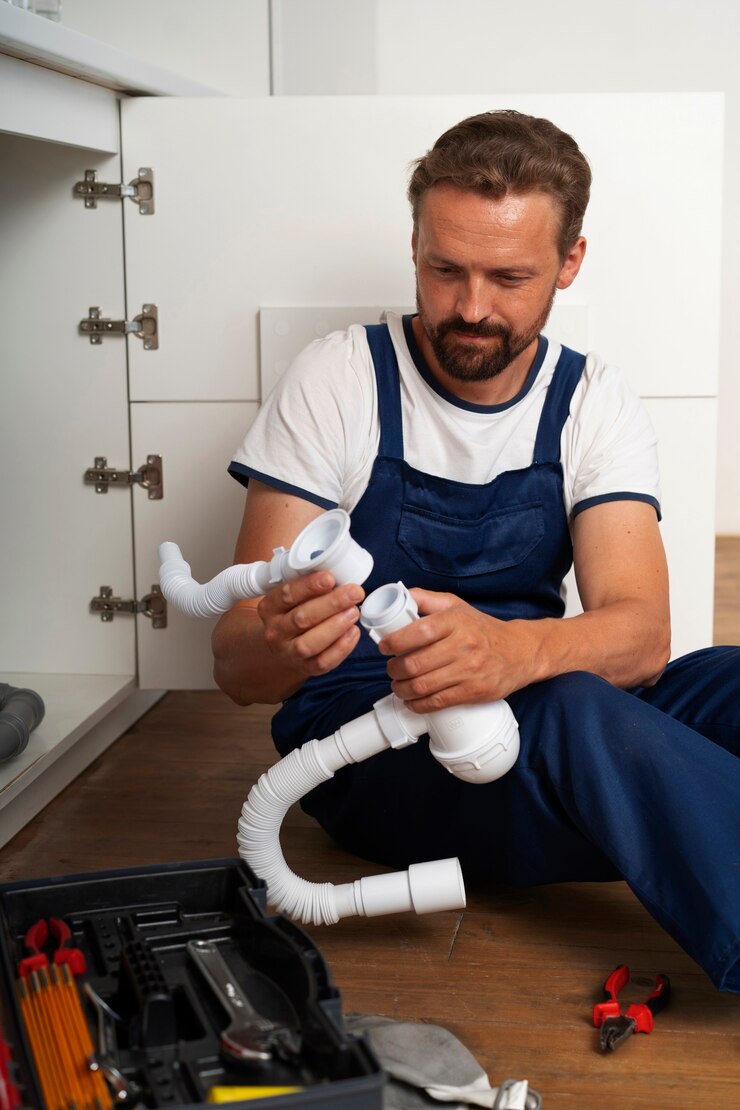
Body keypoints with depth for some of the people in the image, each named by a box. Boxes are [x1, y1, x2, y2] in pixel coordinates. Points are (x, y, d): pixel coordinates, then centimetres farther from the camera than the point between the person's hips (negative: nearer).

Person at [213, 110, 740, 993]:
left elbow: (640, 634, -16)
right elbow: (235, 665, -11)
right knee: (574, 711, -35)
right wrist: (283, 641, -37)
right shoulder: (338, 381, -7)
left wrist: (511, 650, -40)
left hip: (525, 711, 3)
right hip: (360, 734, -3)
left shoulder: (595, 406, 1)